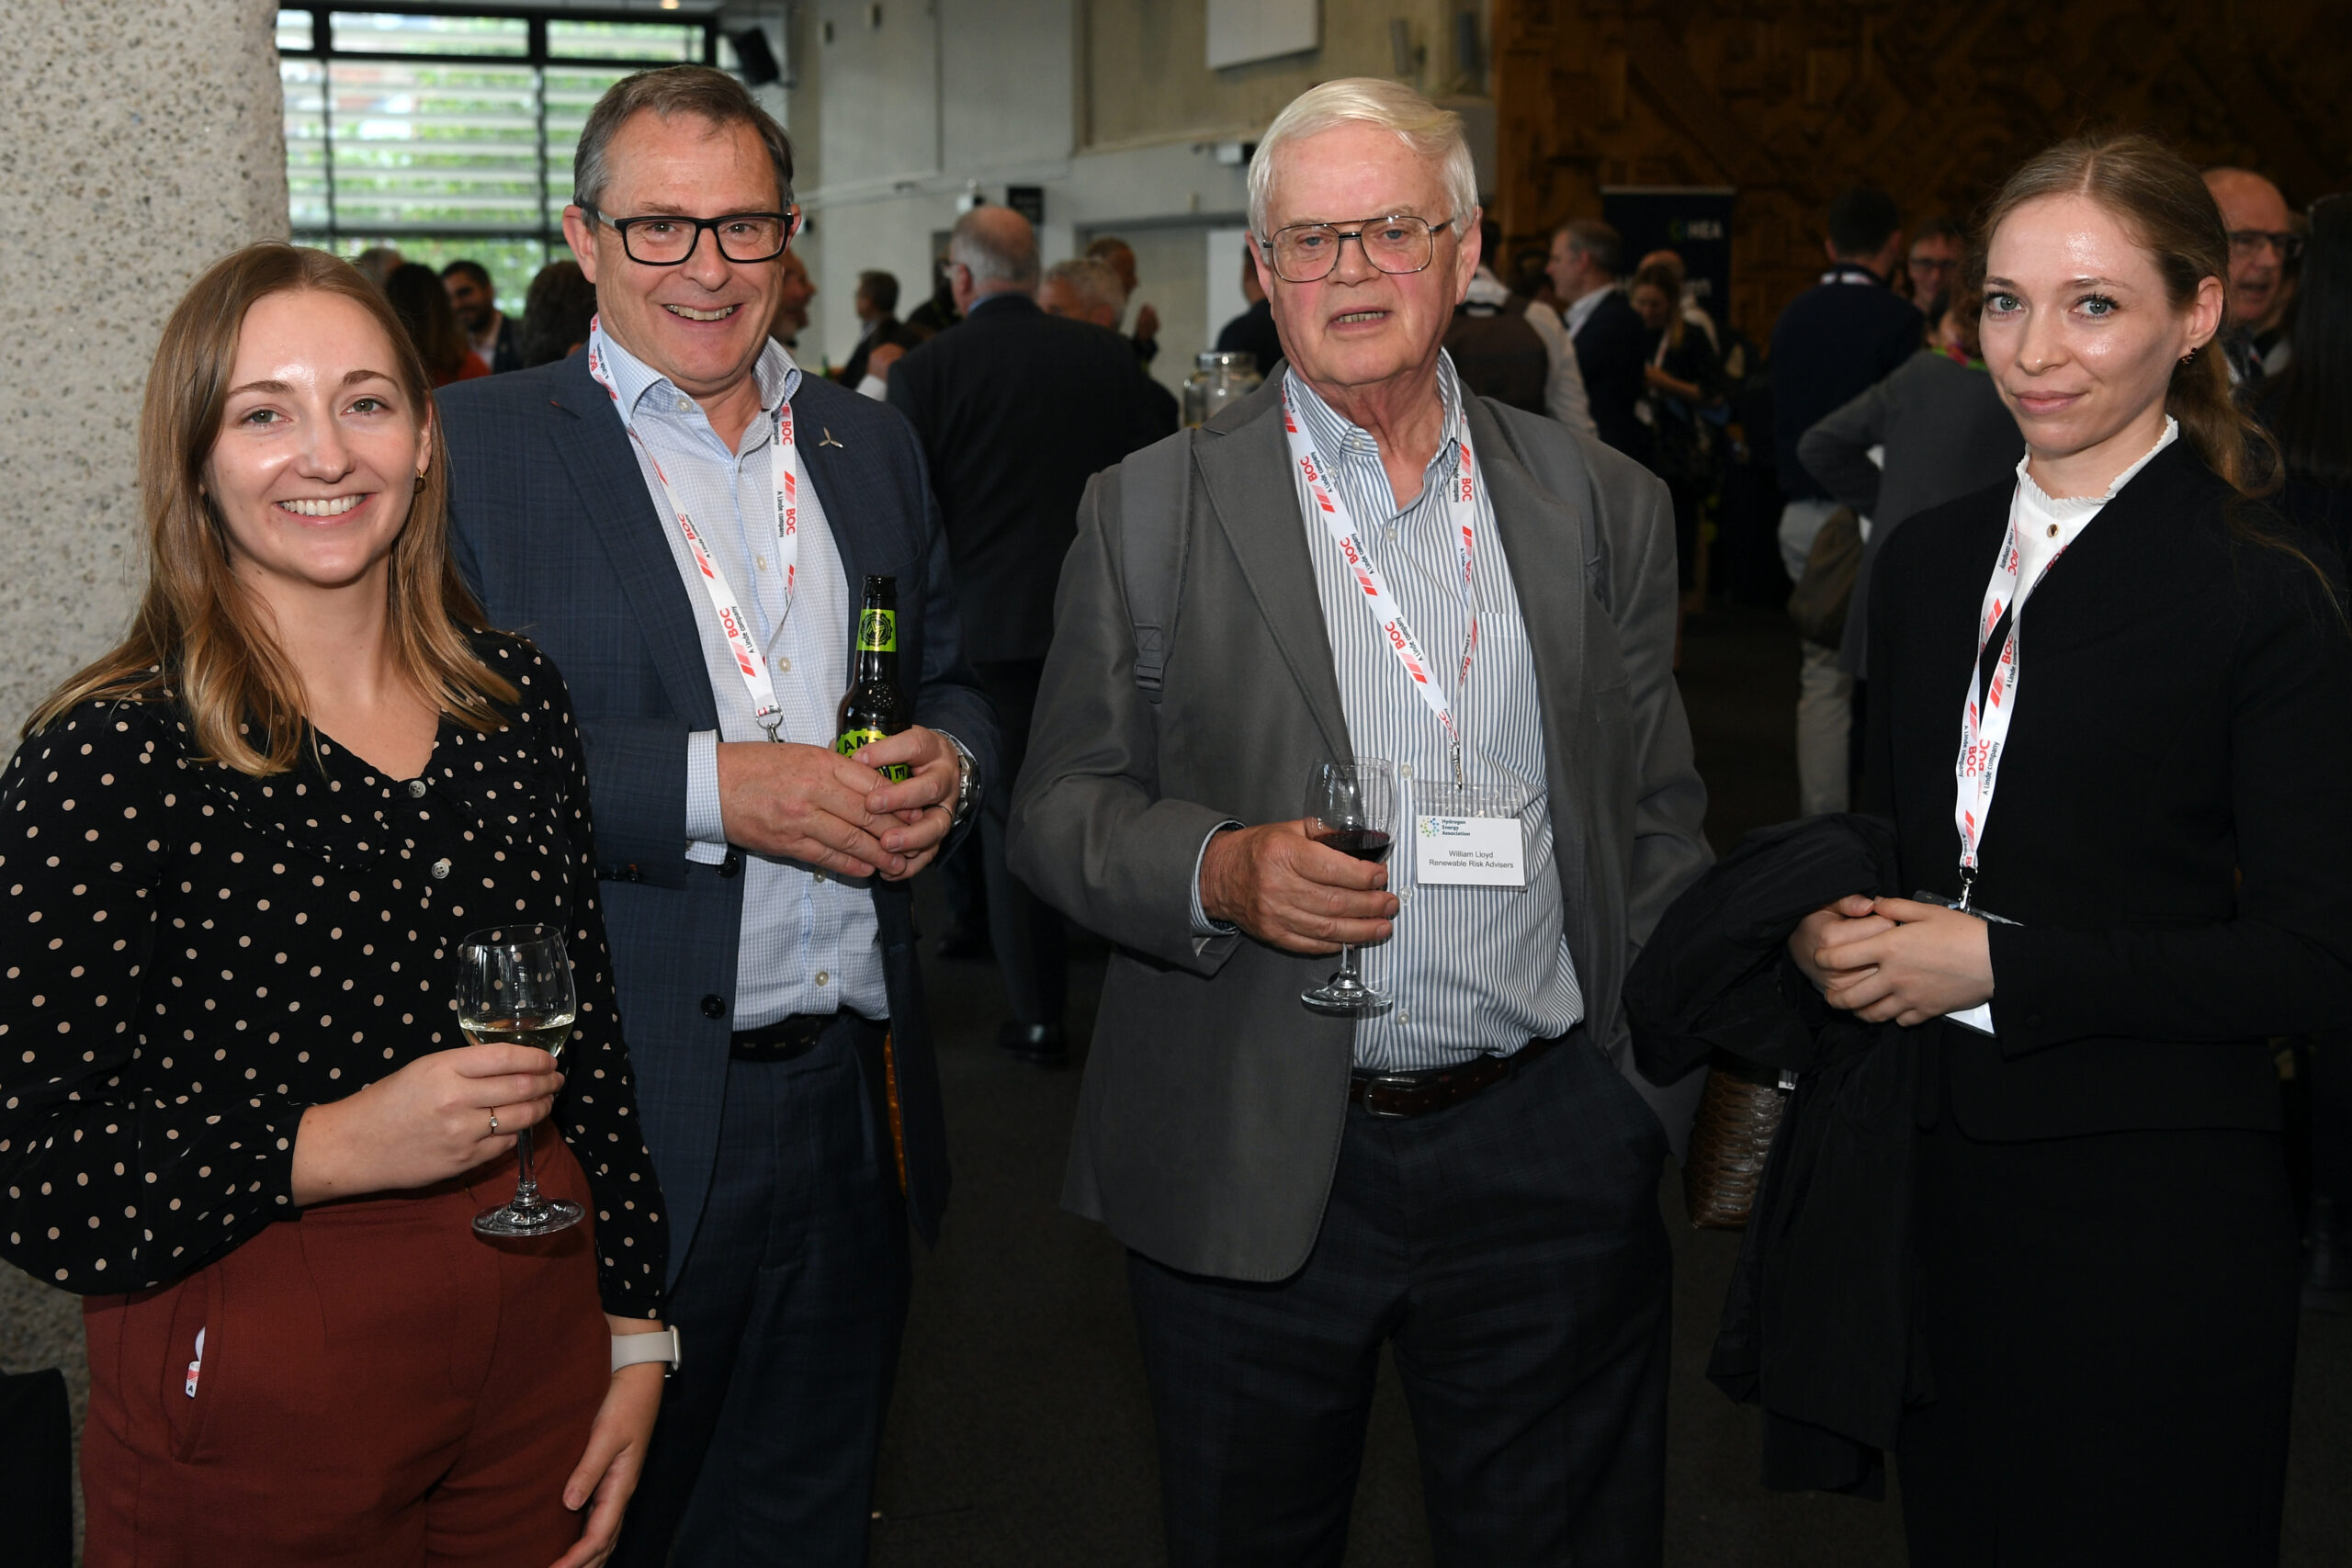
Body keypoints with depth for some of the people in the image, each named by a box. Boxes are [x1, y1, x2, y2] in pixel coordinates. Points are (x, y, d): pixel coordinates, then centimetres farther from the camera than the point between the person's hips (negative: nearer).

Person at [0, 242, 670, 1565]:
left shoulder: (519, 699, 2)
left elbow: (592, 1041, 8)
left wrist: (636, 1334, 7)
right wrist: (333, 1147, -25)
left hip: (534, 1352, 5)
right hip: (255, 1403, -4)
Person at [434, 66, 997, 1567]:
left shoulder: (872, 443, 12)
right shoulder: (475, 445, -5)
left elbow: (950, 684, 18)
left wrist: (945, 763, -5)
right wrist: (718, 789, -22)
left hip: (853, 1101, 5)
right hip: (620, 1109, -4)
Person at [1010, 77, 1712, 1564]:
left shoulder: (1608, 507, 6)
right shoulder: (1149, 508, 0)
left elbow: (1660, 818, 10)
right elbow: (1063, 809, 0)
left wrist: (1654, 1088, 3)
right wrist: (1220, 871, -20)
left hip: (1548, 1161, 2)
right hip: (1248, 1165, -1)